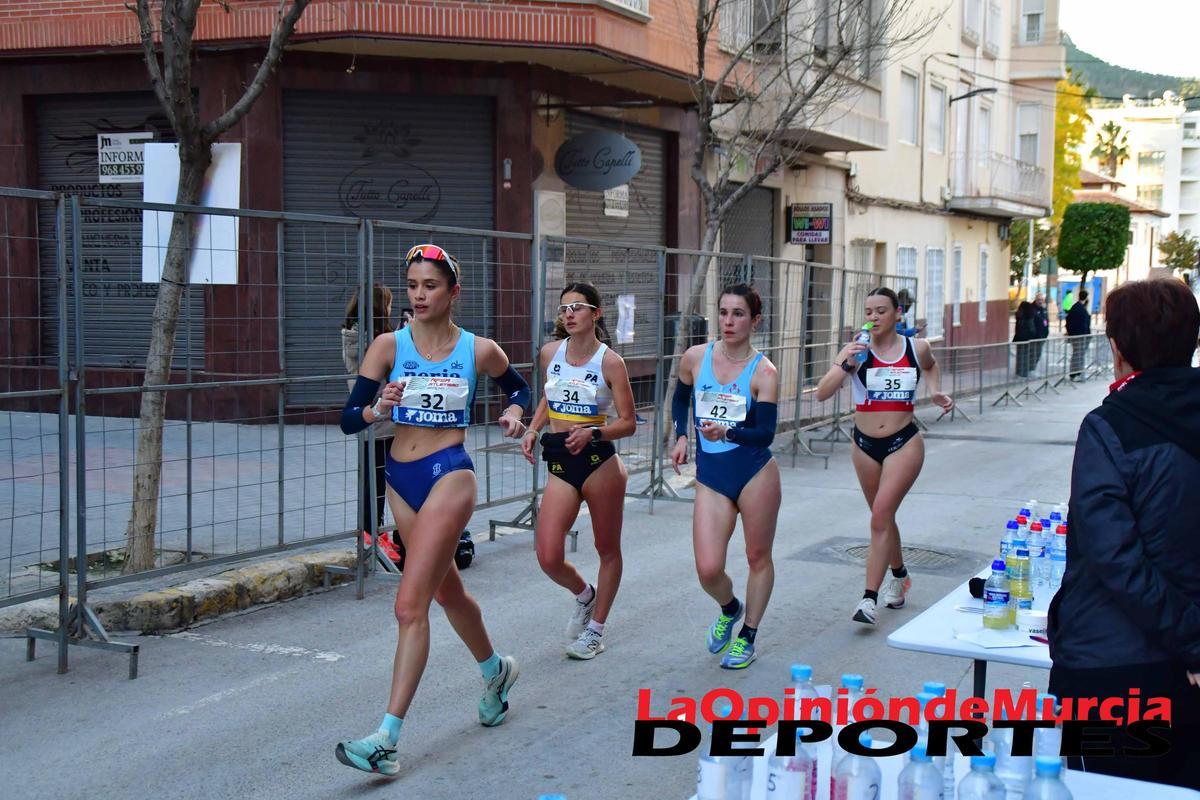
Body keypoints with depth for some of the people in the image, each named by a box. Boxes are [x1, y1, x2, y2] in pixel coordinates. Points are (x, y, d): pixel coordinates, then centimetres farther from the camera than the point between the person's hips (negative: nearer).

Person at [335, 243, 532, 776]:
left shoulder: (479, 350, -3)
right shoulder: (389, 346, -1)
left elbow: (518, 387, 18)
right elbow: (347, 419, -6)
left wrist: (513, 412, -2)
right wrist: (377, 410, -26)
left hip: (450, 475, -4)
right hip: (400, 478, 5)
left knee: (410, 604, -14)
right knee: (446, 592, 22)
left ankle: (387, 739, -12)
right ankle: (496, 671, 49)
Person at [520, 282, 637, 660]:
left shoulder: (610, 362, -8)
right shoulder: (550, 353, 4)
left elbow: (628, 423, -6)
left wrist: (592, 433, -22)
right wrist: (533, 429, 8)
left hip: (599, 462, -3)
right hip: (560, 464, 3)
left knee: (608, 550, 10)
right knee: (548, 558, -6)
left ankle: (596, 629, 27)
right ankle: (583, 595, 26)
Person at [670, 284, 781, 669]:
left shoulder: (763, 371, -9)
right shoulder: (695, 358, 0)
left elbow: (765, 433, -17)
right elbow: (680, 398, 22)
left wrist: (727, 433, -33)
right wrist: (681, 437, 9)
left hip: (754, 472, -2)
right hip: (710, 475, 2)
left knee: (758, 557, 10)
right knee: (708, 570, -5)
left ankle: (747, 637, 29)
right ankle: (729, 609, 30)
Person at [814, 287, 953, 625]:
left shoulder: (916, 348, -2)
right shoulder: (856, 350, -6)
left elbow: (930, 366, 24)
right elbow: (822, 393, -15)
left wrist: (935, 392, 6)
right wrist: (846, 365, -29)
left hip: (904, 443, -2)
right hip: (865, 445, 2)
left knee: (881, 515, -15)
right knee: (883, 517, 17)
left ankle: (870, 597, -14)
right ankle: (899, 575, 42)